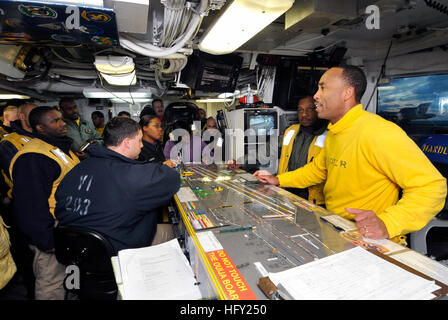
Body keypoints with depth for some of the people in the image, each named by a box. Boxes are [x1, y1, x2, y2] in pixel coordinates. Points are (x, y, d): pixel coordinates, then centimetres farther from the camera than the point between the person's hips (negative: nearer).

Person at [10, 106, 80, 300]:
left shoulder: (60, 148, 10)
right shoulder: (30, 158, -22)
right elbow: (30, 206, -24)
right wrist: (49, 241, -21)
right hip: (53, 234, -9)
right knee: (51, 285, 8)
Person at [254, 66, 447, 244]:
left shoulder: (379, 133, -20)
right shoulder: (333, 133, 9)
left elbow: (431, 186, -22)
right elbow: (318, 169, 21)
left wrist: (387, 225, -35)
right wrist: (279, 180, 12)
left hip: (367, 242, -7)